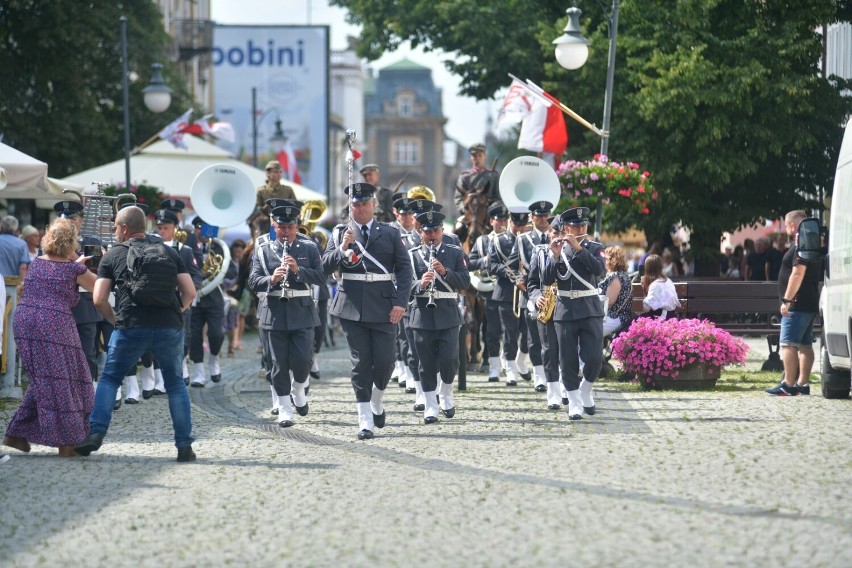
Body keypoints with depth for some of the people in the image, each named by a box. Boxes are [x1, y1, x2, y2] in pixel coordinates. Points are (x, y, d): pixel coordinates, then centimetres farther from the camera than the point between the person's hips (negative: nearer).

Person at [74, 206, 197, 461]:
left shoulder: (113, 255, 8)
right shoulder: (169, 252, 14)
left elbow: (99, 299, 1)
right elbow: (190, 291, 7)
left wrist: (115, 320, 15)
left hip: (131, 327, -2)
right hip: (169, 326, 2)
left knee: (109, 379, 14)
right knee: (175, 384, 13)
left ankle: (95, 433, 1)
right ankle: (185, 445, 8)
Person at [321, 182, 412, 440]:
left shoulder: (390, 233, 7)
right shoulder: (340, 233, 8)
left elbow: (404, 268, 4)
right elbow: (326, 266, 0)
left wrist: (400, 302, -6)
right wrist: (342, 248, -17)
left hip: (383, 305, 0)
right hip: (352, 306, 0)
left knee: (384, 360, -4)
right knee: (361, 362, -1)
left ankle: (377, 401, 25)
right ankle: (365, 419, 3)